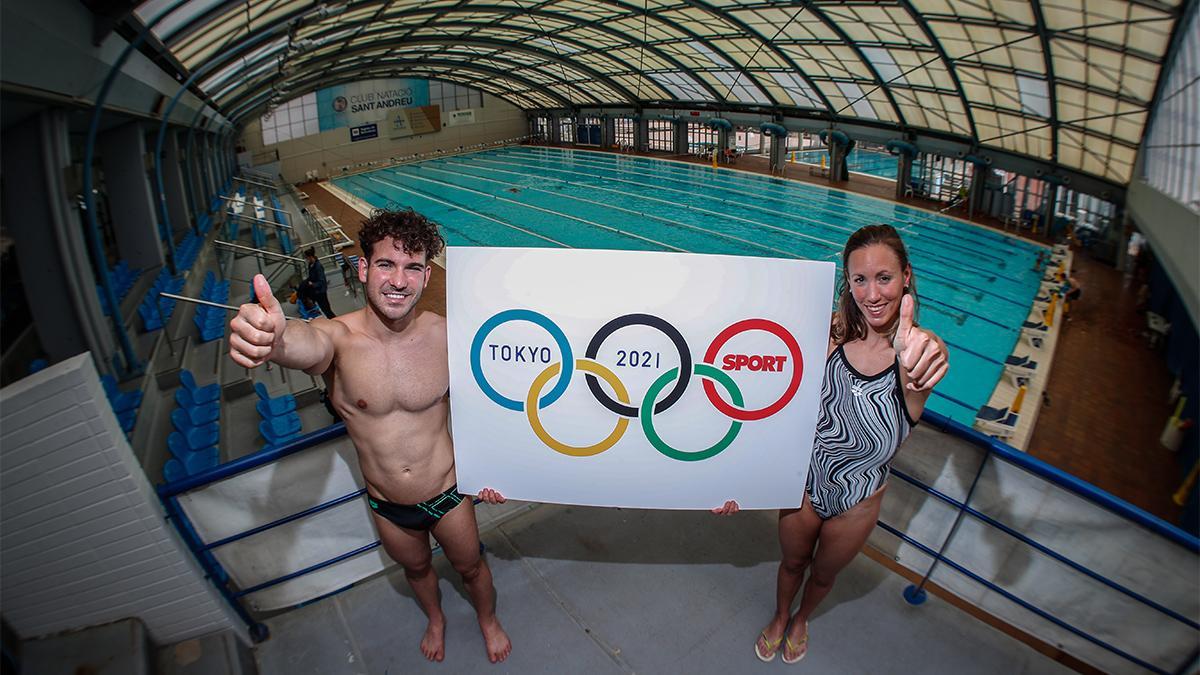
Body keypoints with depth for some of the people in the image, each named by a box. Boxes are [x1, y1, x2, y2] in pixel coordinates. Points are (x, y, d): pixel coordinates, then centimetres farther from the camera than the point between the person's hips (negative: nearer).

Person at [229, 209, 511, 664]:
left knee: (470, 566, 24)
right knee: (416, 567, 29)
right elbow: (307, 343, -52)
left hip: (448, 493, 0)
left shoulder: (446, 335, -21)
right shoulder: (337, 338, -26)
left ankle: (488, 620, 59)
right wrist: (274, 339, -75)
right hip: (386, 506, 1)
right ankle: (435, 619, 64)